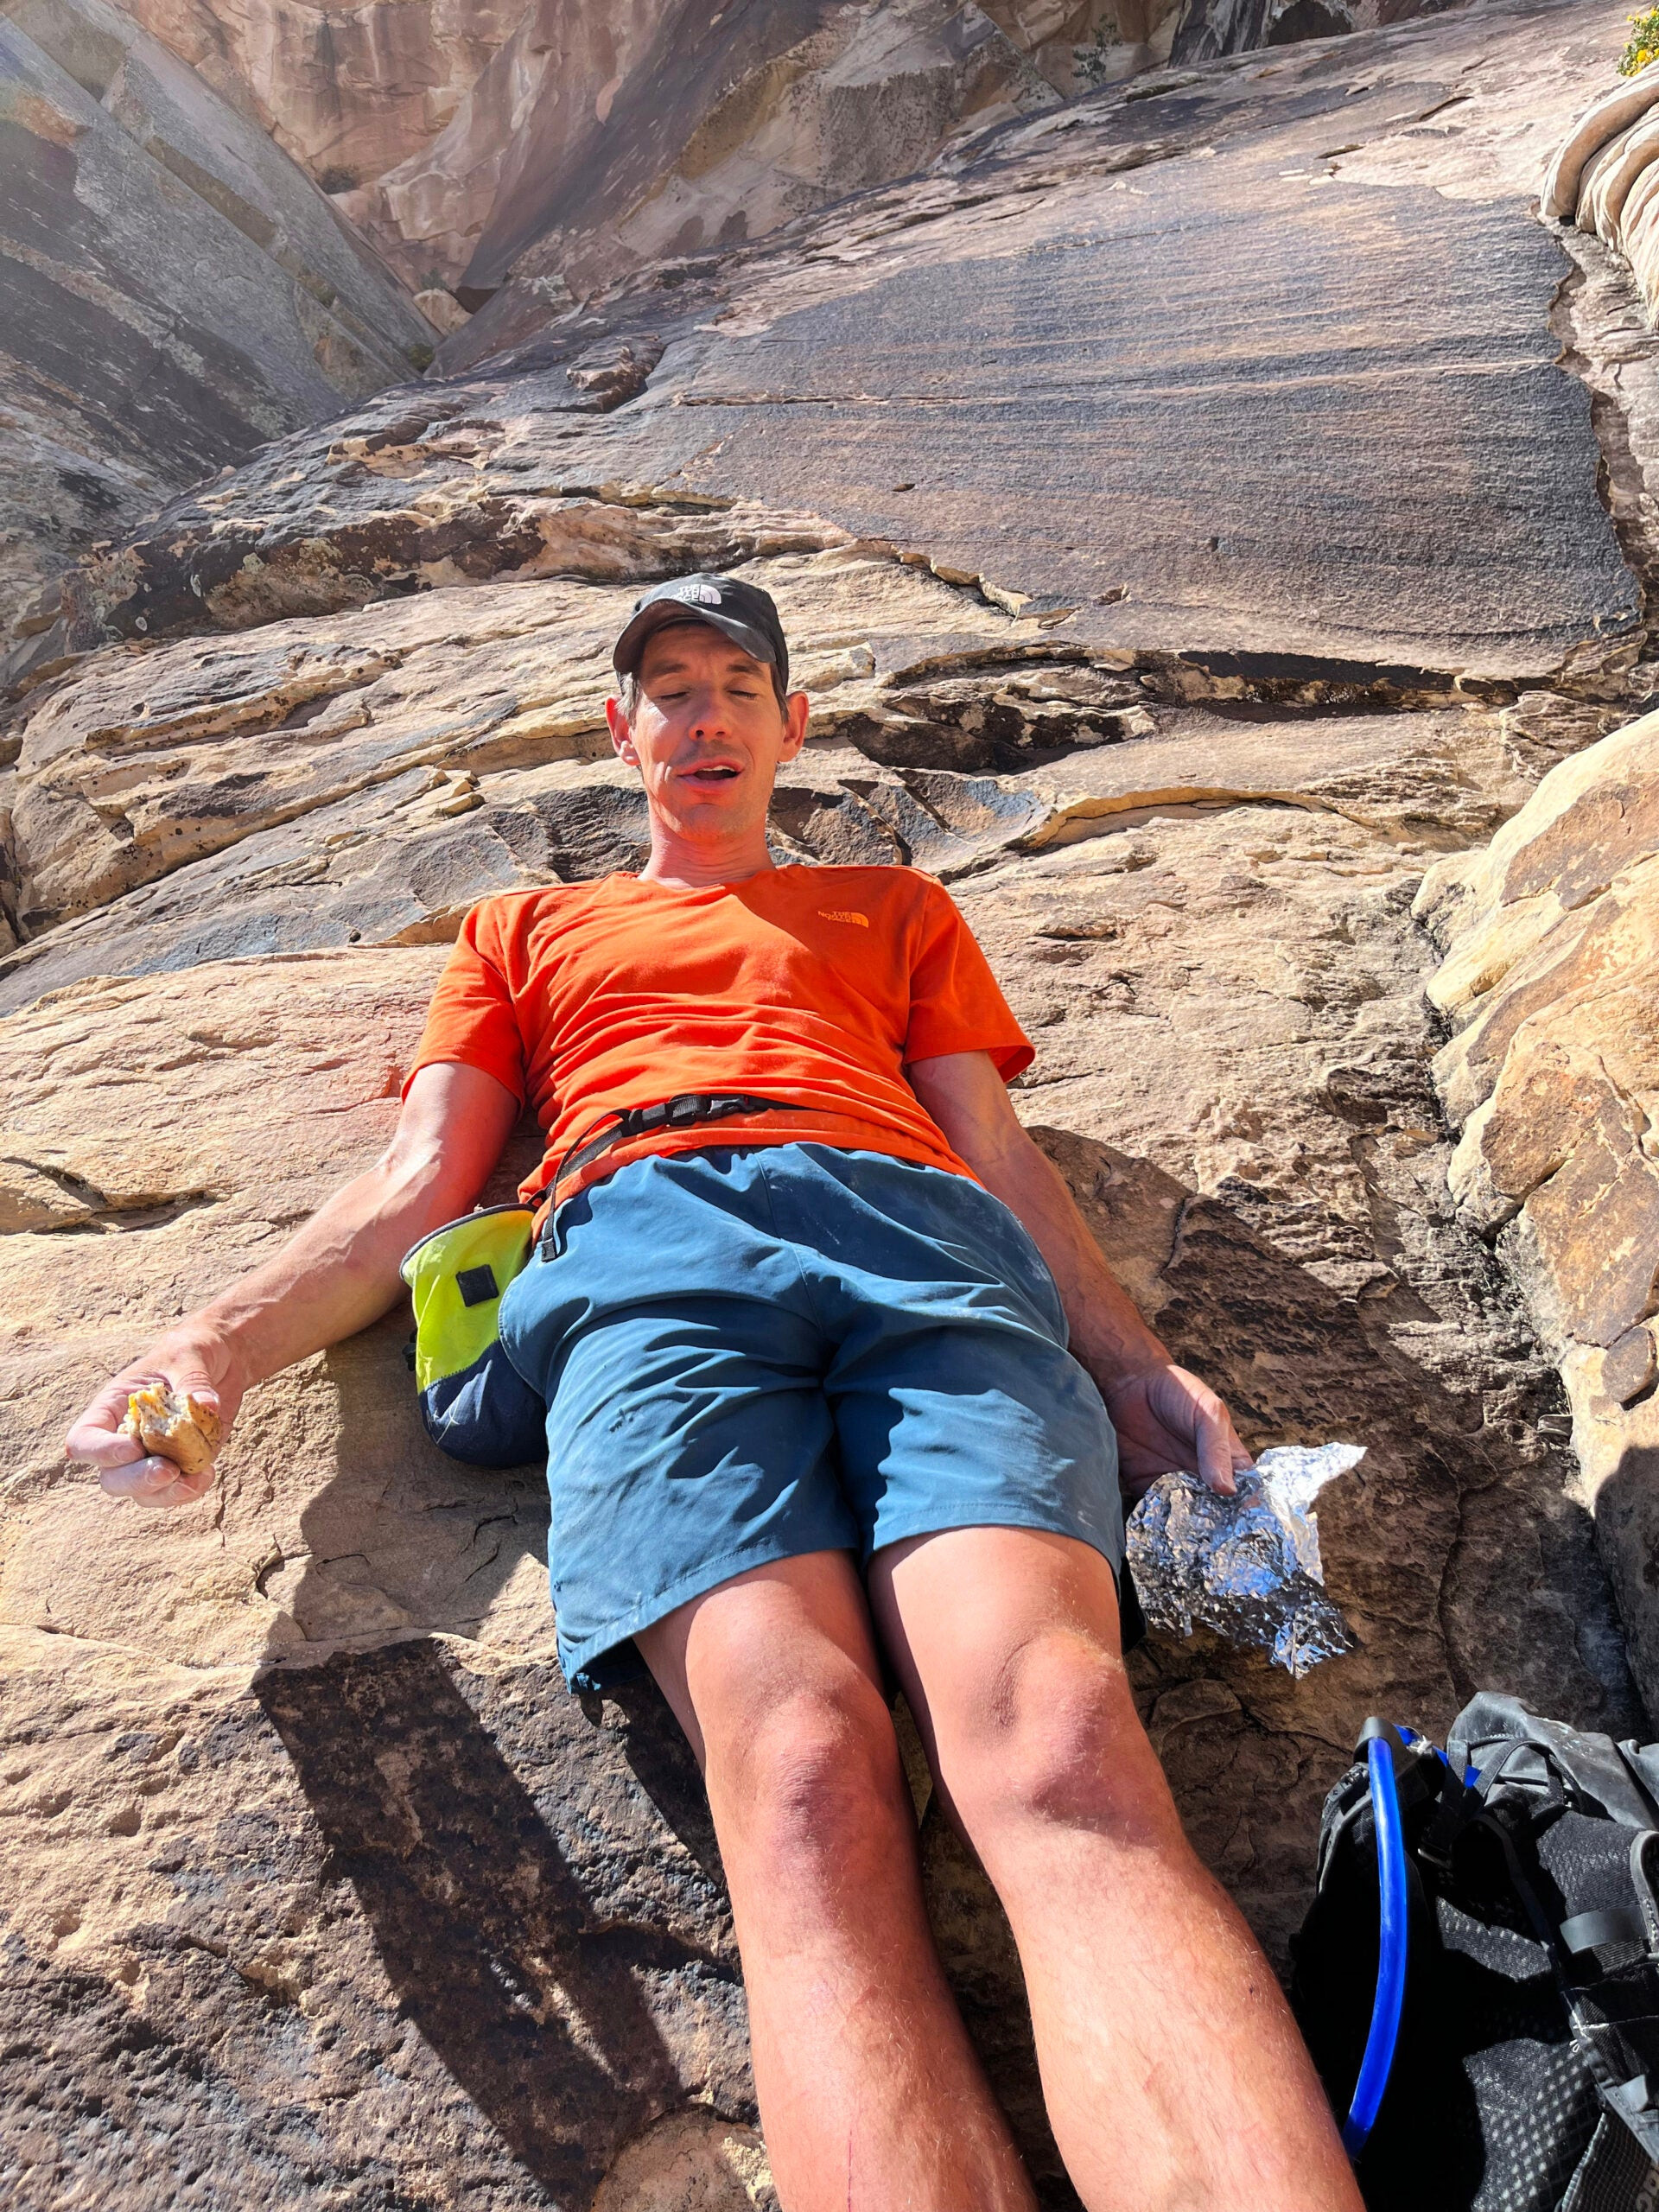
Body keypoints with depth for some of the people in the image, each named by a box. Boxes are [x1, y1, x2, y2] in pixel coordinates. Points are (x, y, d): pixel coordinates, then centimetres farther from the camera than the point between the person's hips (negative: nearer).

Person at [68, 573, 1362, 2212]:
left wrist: (1133, 1364, 5)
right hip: (645, 1257, 0)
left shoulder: (894, 907, 37)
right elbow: (417, 1188, 25)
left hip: (914, 1234, 1)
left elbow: (999, 1154, 24)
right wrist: (215, 1345, 6)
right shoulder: (526, 929, 38)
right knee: (802, 1781, -30)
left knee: (1060, 1755, -30)